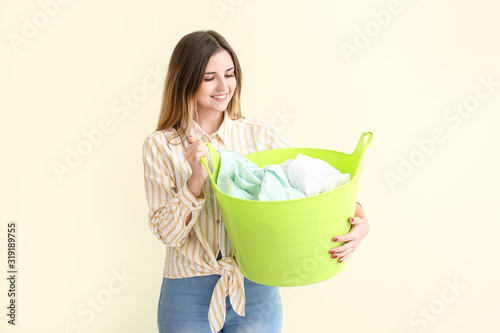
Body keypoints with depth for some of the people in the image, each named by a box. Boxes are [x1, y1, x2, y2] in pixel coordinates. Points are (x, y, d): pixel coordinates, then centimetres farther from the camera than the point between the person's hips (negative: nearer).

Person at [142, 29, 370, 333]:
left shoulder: (260, 135, -2)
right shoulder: (160, 146, -4)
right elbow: (166, 232, -8)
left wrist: (358, 217, -25)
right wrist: (197, 178, -23)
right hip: (189, 295, 0)